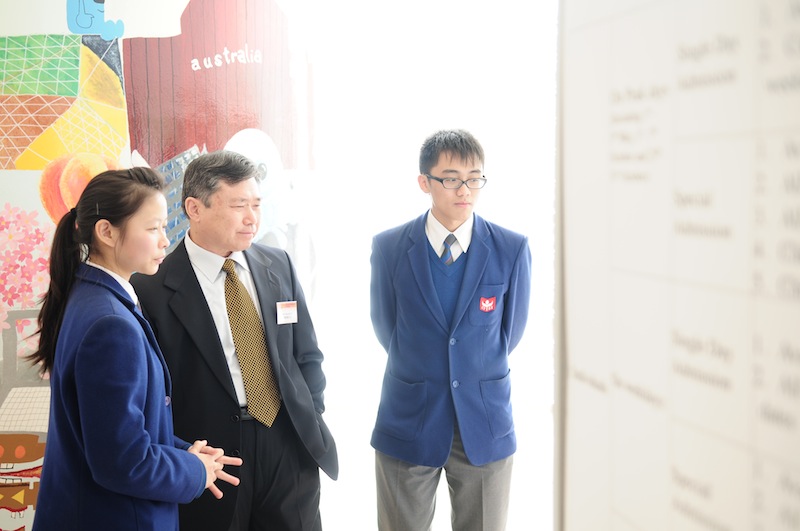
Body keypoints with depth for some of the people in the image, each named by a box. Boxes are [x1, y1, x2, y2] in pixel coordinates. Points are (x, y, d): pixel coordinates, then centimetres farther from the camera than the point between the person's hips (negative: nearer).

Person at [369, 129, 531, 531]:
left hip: (485, 425, 0)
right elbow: (387, 330, 6)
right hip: (409, 423, 0)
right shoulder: (388, 248, -5)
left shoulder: (512, 249, -5)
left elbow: (511, 331, 7)